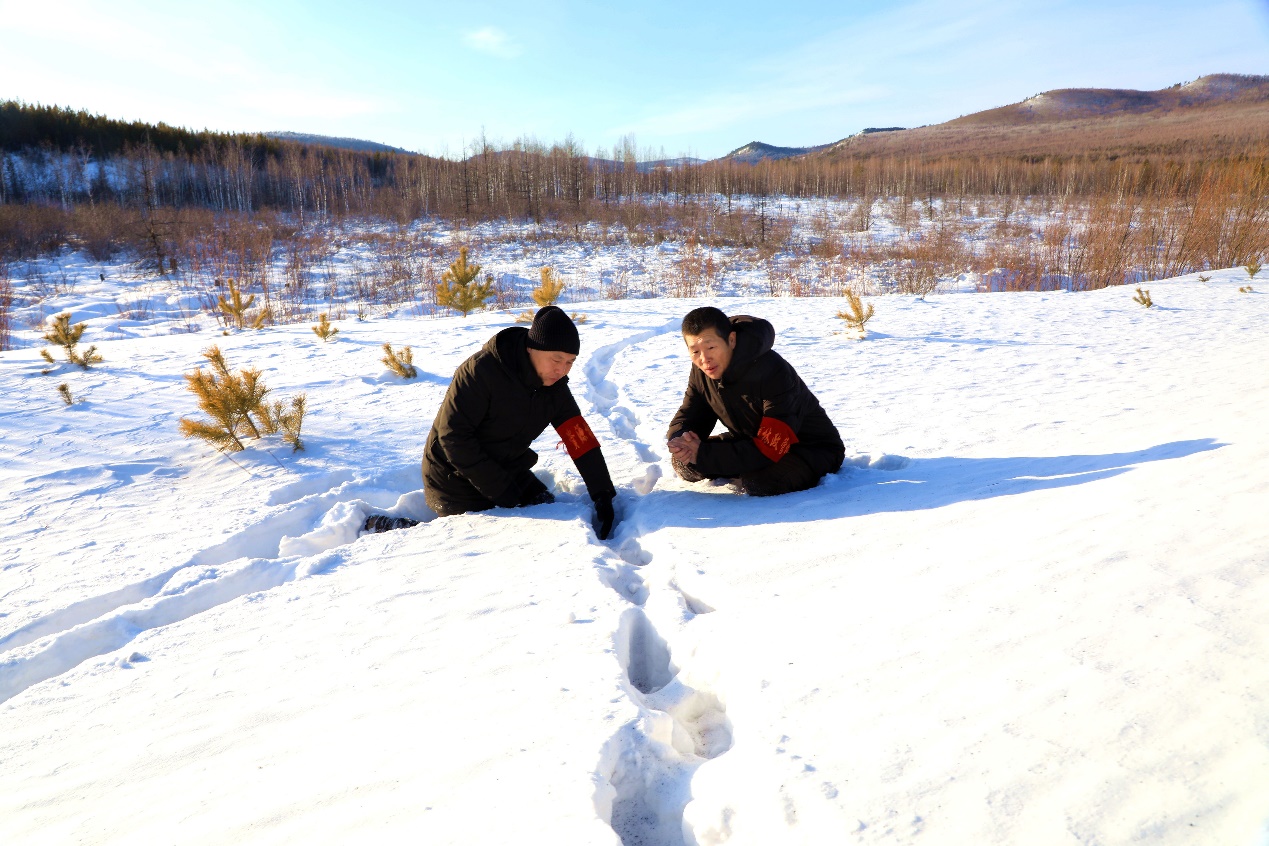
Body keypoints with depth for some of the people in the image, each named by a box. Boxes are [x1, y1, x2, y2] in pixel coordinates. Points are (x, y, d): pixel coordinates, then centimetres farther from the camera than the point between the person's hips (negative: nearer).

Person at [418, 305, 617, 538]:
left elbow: (582, 441, -11)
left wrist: (604, 497, -19)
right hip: (457, 479, -6)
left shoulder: (555, 388, -8)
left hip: (509, 471, 7)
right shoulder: (481, 371, -27)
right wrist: (500, 490, -26)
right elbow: (454, 436, -26)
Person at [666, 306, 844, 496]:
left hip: (813, 449, -6)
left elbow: (773, 448, -37)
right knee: (683, 463, -6)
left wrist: (703, 455, -38)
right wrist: (680, 440, -29)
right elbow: (687, 418, -1)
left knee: (759, 482, -36)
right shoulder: (701, 371, -10)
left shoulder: (774, 372, -33)